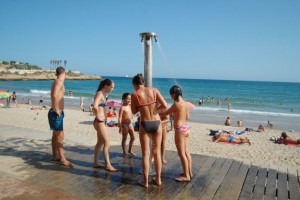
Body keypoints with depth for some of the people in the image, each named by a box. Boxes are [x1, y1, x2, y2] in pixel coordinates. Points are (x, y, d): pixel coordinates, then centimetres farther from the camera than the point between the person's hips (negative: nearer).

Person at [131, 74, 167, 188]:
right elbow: (164, 106, -7)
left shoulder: (135, 95, -5)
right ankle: (158, 179, 25)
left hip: (145, 124, -2)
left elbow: (134, 111, 4)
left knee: (145, 153, 9)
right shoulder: (154, 90, -1)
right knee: (157, 152, 14)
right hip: (156, 123, 2)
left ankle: (145, 181, 16)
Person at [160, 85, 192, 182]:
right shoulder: (185, 103, 9)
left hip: (180, 130, -9)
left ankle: (186, 176, 7)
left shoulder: (176, 104, -15)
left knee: (182, 154, 0)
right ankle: (189, 172, 26)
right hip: (185, 128, 9)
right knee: (186, 152, 15)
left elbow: (165, 113, -6)